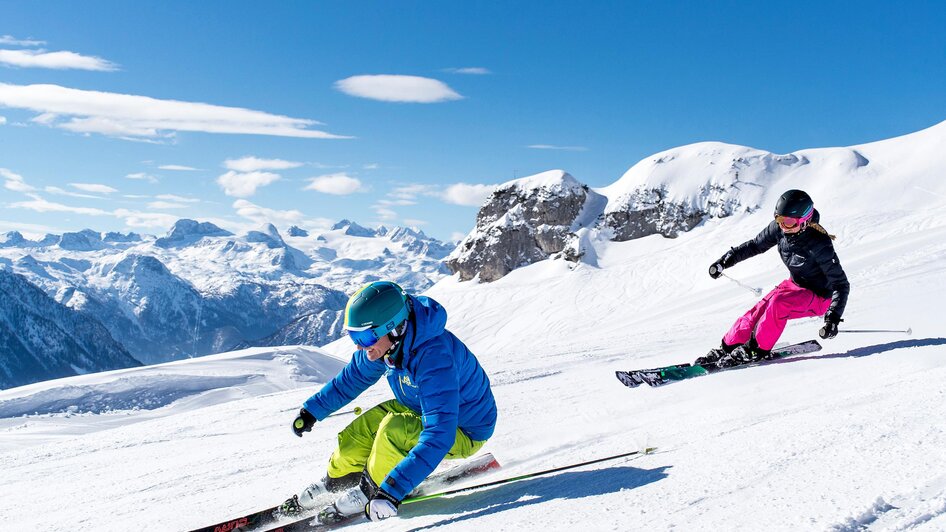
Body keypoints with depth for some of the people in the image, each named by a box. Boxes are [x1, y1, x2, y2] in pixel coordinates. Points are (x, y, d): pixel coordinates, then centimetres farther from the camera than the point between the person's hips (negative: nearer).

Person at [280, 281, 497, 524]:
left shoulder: (434, 359, -39)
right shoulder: (384, 341, -14)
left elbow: (438, 437, -42)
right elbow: (352, 377, 8)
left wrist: (394, 489, -44)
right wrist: (312, 411, 14)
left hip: (462, 431, -8)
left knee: (393, 428, -29)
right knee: (358, 432, -2)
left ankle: (371, 491, -4)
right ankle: (336, 482, 26)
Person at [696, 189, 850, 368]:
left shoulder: (819, 245, -31)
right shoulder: (779, 228, -15)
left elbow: (841, 284, -24)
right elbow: (755, 245, 5)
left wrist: (833, 317, -35)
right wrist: (726, 260, -2)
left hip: (819, 297, -6)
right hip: (794, 284, 6)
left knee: (778, 303, -30)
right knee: (757, 312, -10)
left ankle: (757, 350, -15)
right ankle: (727, 348, 0)